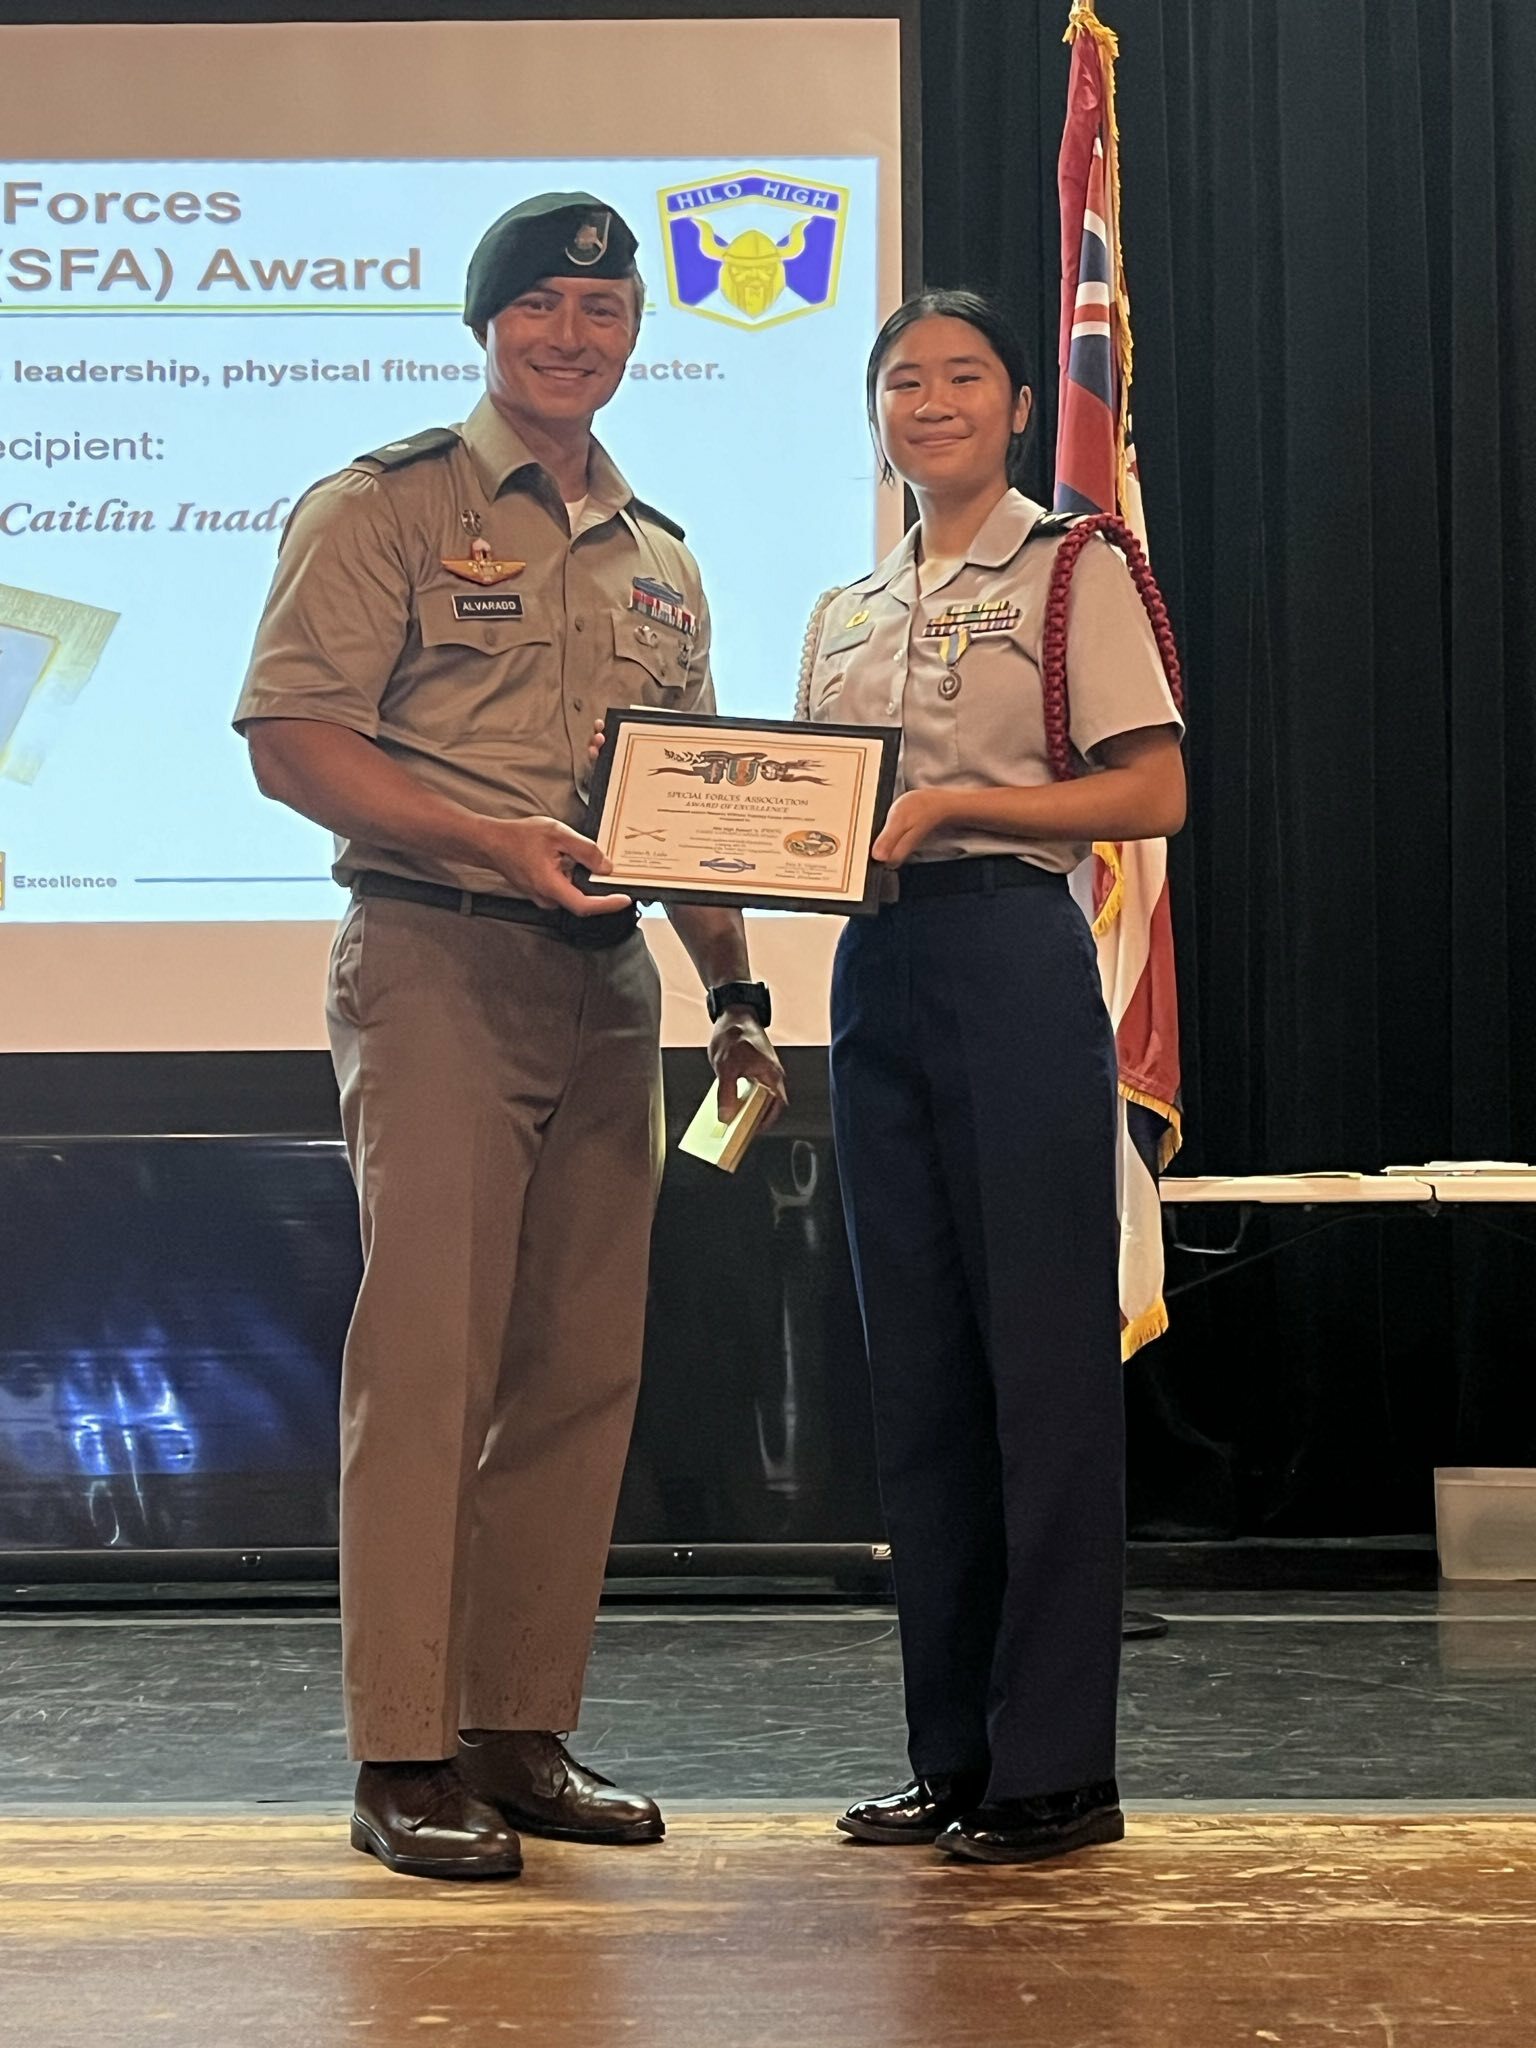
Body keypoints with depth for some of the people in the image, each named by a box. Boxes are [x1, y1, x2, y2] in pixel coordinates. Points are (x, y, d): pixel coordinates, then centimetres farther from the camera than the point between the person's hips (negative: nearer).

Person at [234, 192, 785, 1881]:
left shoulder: (661, 561, 19)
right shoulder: (380, 508, 0)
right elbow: (290, 737, -9)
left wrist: (735, 992, 12)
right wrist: (499, 838, -20)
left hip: (608, 983, 6)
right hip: (437, 965, -6)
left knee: (582, 1372, 6)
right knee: (427, 1360, -9)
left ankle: (523, 1732, 16)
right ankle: (401, 1759, -3)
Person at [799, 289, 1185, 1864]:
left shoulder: (1072, 570, 1)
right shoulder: (846, 614, 19)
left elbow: (1153, 793, -6)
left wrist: (954, 804, -15)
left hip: (1013, 958, -6)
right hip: (876, 972, 7)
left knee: (1042, 1353, -5)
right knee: (916, 1363, 8)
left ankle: (1058, 1765, 2)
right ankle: (953, 1751, 16)